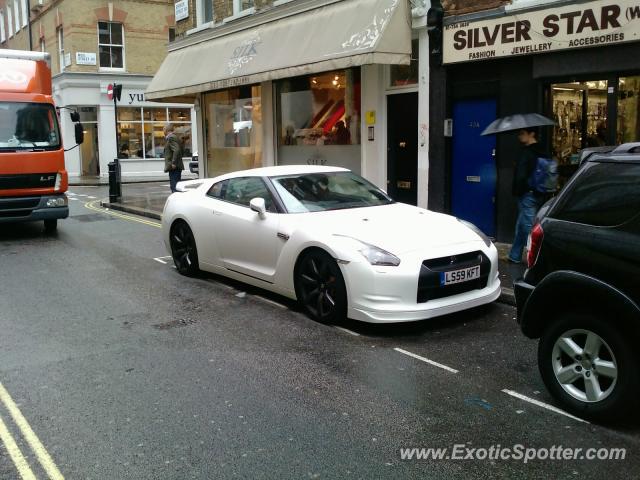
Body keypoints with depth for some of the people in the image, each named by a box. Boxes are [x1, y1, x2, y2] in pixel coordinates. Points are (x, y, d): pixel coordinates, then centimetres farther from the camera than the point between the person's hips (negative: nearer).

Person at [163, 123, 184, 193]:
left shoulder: (171, 138, -13)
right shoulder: (175, 137, 18)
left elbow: (177, 150, -25)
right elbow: (182, 149, 24)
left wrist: (173, 163, -23)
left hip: (174, 167, -10)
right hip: (177, 166, 10)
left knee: (174, 187, -11)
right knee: (174, 185, 14)